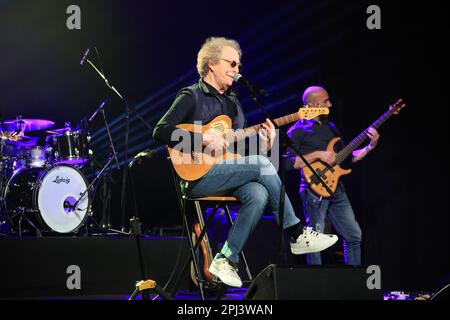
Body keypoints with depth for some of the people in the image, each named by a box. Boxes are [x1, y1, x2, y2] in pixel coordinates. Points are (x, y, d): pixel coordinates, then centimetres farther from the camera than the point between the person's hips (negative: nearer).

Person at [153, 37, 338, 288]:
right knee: (261, 164, -25)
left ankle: (226, 261, -22)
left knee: (259, 194, -27)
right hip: (197, 176, -7)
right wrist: (204, 138, -19)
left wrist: (264, 144, -1)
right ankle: (298, 234, -18)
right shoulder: (192, 97, 0)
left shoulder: (234, 102, 22)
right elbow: (161, 132, -11)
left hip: (230, 176, 7)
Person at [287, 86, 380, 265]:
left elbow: (348, 157, 20)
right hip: (314, 189, -7)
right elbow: (290, 163, -13)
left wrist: (370, 147, 7)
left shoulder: (330, 127, 19)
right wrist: (318, 155, -18)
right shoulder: (297, 131, -3)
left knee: (354, 236, 7)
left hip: (336, 189, 7)